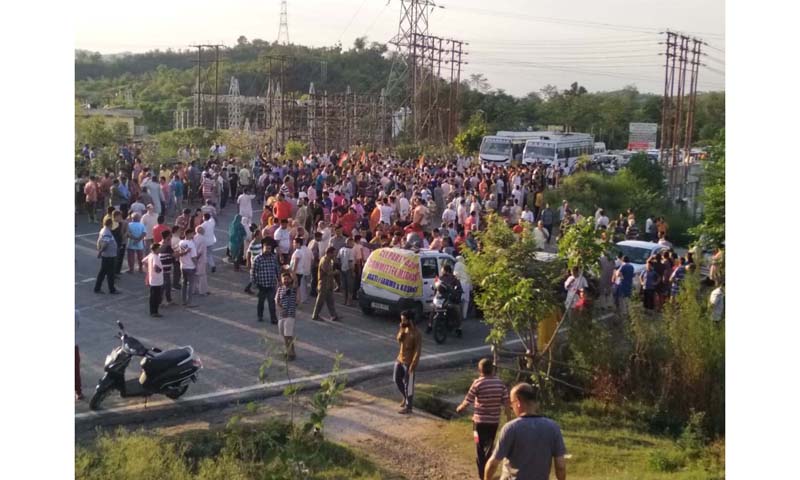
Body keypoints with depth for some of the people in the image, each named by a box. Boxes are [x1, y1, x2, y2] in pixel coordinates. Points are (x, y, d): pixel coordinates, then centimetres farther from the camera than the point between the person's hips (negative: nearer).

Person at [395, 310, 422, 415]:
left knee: (408, 385, 2)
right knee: (397, 380, 18)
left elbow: (418, 351, -21)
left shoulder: (416, 334, -23)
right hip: (400, 359, 8)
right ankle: (405, 398, 40)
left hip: (409, 362, -8)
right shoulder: (404, 329, 1)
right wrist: (401, 330, -16)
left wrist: (413, 365, -22)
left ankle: (409, 407, 14)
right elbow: (399, 340, -2)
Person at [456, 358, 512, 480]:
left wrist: (460, 408, 14)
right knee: (489, 446, 20)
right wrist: (509, 419, 7)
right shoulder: (500, 383, -1)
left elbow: (468, 401, -6)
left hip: (480, 420, -4)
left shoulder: (478, 383, -13)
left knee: (480, 448, 7)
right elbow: (506, 403, -2)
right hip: (494, 421, 4)